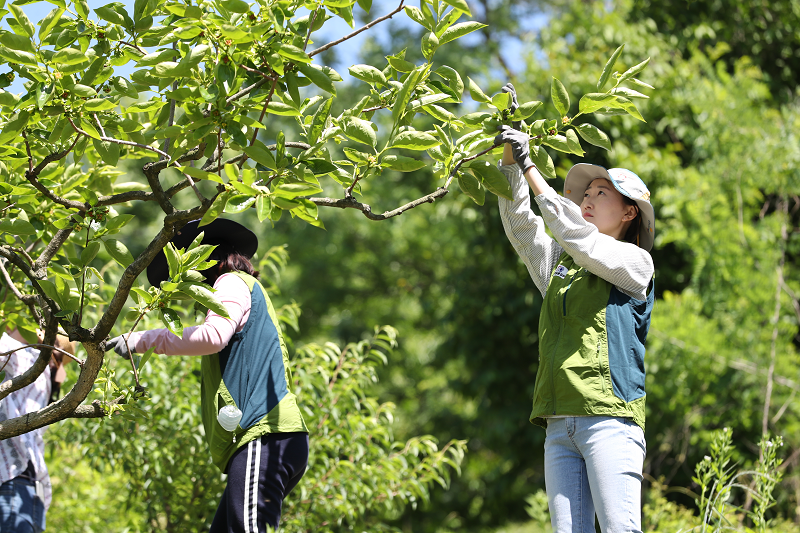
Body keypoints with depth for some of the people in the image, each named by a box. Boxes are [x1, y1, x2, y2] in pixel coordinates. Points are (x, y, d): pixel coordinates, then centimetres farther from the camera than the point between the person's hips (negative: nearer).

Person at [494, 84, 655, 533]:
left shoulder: (634, 263, 5)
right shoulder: (558, 265, 23)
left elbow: (573, 232, -7)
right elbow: (521, 222, 16)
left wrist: (530, 167, -4)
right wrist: (511, 156, 5)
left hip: (610, 418, -6)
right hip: (560, 424, 6)